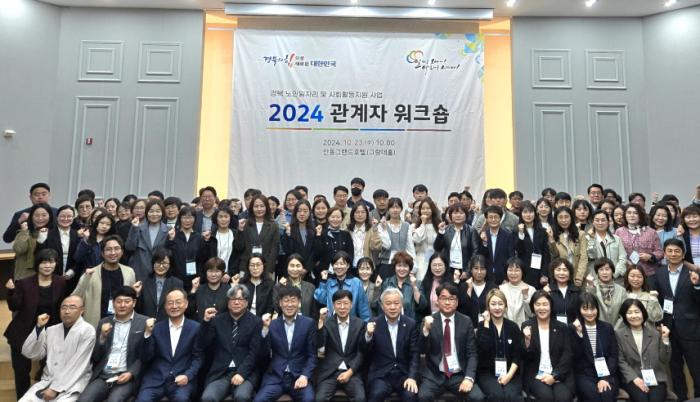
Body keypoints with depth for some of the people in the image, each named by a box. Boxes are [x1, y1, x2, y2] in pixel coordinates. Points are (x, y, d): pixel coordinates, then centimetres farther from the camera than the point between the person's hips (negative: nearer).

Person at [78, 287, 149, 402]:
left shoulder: (144, 322, 1)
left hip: (127, 377, -4)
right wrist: (102, 337, -5)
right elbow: (95, 358, 12)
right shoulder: (104, 322, 13)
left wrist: (131, 373, -15)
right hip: (103, 376, 4)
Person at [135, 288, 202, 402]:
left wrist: (187, 376, -13)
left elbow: (198, 358, 4)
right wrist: (148, 333, -8)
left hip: (182, 378, -2)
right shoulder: (156, 328, 10)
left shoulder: (195, 328, 4)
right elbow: (146, 359, 4)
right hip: (156, 379, 2)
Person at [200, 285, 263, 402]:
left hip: (245, 373, -2)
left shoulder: (255, 322, 3)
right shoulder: (218, 320, 11)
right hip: (219, 373, 2)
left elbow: (254, 352, -3)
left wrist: (241, 373, -16)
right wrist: (206, 321, -8)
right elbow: (204, 345, 4)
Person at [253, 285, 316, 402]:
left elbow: (312, 355, 3)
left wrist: (305, 376, -12)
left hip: (299, 376, -1)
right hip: (275, 376, 1)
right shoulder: (272, 324, 6)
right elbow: (264, 353, -1)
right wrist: (265, 328, -12)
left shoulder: (309, 323, 3)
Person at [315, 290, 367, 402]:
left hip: (352, 372, 0)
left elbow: (361, 352, 4)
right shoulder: (327, 322, 2)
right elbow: (319, 346, -11)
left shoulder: (359, 324, 5)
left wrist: (349, 372, -8)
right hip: (329, 372, 0)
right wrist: (321, 321, -21)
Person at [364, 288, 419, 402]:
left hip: (404, 374, 1)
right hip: (380, 375, -1)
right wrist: (368, 335, -22)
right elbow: (366, 353, -3)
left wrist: (412, 377, -13)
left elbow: (415, 354, 2)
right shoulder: (374, 323, -1)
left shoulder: (410, 324, 2)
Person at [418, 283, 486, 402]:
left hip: (460, 375, 1)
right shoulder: (429, 321, 1)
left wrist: (469, 377, -13)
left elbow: (472, 353, 2)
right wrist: (426, 329, -24)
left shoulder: (466, 322, 3)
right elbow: (422, 350, -7)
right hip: (434, 375, -1)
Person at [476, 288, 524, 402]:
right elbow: (483, 348, -14)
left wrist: (509, 374, -11)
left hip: (510, 372, 1)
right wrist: (486, 323, -12)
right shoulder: (482, 326, 4)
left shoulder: (513, 327, 8)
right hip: (487, 372, -1)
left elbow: (517, 355, 3)